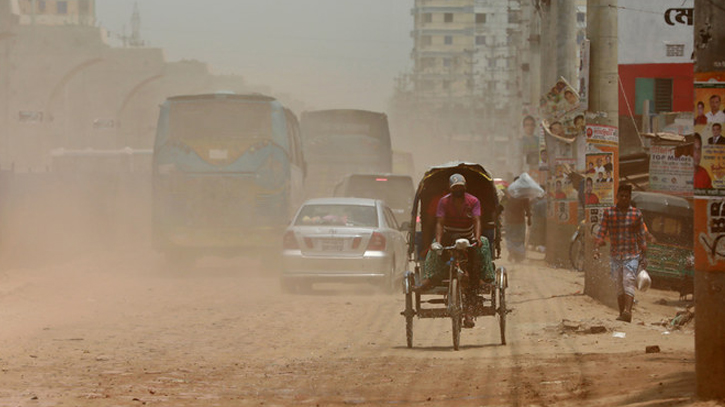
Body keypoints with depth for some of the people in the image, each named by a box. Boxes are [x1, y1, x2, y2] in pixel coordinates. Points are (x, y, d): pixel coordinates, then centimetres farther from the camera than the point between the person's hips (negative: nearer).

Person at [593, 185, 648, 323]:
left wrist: (644, 257, 6)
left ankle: (627, 312, -30)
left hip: (632, 255, -2)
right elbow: (601, 232, 3)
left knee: (628, 281, -17)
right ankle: (621, 314, 15)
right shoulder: (608, 213, 5)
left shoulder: (636, 214, 3)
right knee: (619, 285, 6)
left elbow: (642, 236, 8)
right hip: (615, 255, 2)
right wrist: (596, 248, -12)